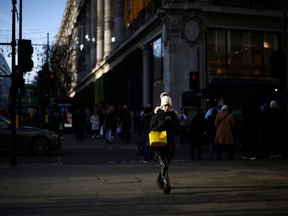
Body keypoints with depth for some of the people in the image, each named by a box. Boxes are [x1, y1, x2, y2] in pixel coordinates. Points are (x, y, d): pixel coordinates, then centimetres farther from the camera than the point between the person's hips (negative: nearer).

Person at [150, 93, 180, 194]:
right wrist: (163, 123, -17)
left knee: (166, 163, 15)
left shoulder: (173, 115, 7)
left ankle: (160, 180, 37)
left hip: (170, 142, 4)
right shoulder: (157, 115, -2)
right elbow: (152, 129, -5)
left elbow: (178, 129, 6)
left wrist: (171, 122, -13)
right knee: (164, 165, -12)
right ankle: (166, 186, -15)